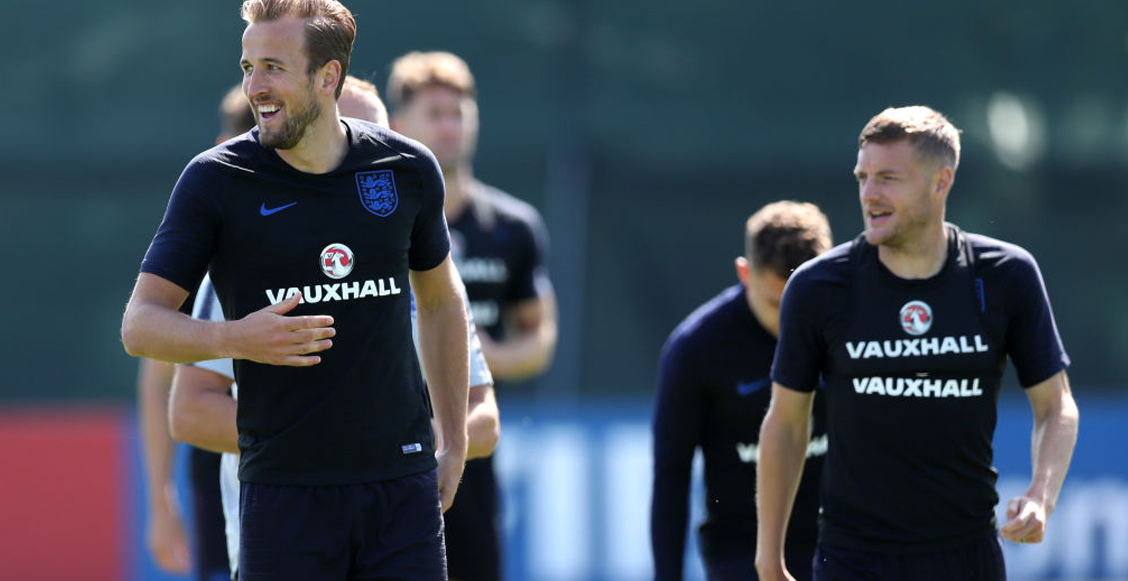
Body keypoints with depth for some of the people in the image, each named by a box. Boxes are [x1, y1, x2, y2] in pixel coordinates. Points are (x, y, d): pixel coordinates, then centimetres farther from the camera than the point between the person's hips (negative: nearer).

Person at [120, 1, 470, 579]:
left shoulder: (406, 169, 4)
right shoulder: (215, 180, -4)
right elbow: (140, 324, -5)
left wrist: (454, 443, 18)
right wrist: (233, 338, -24)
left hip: (402, 482, 2)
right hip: (284, 485, -2)